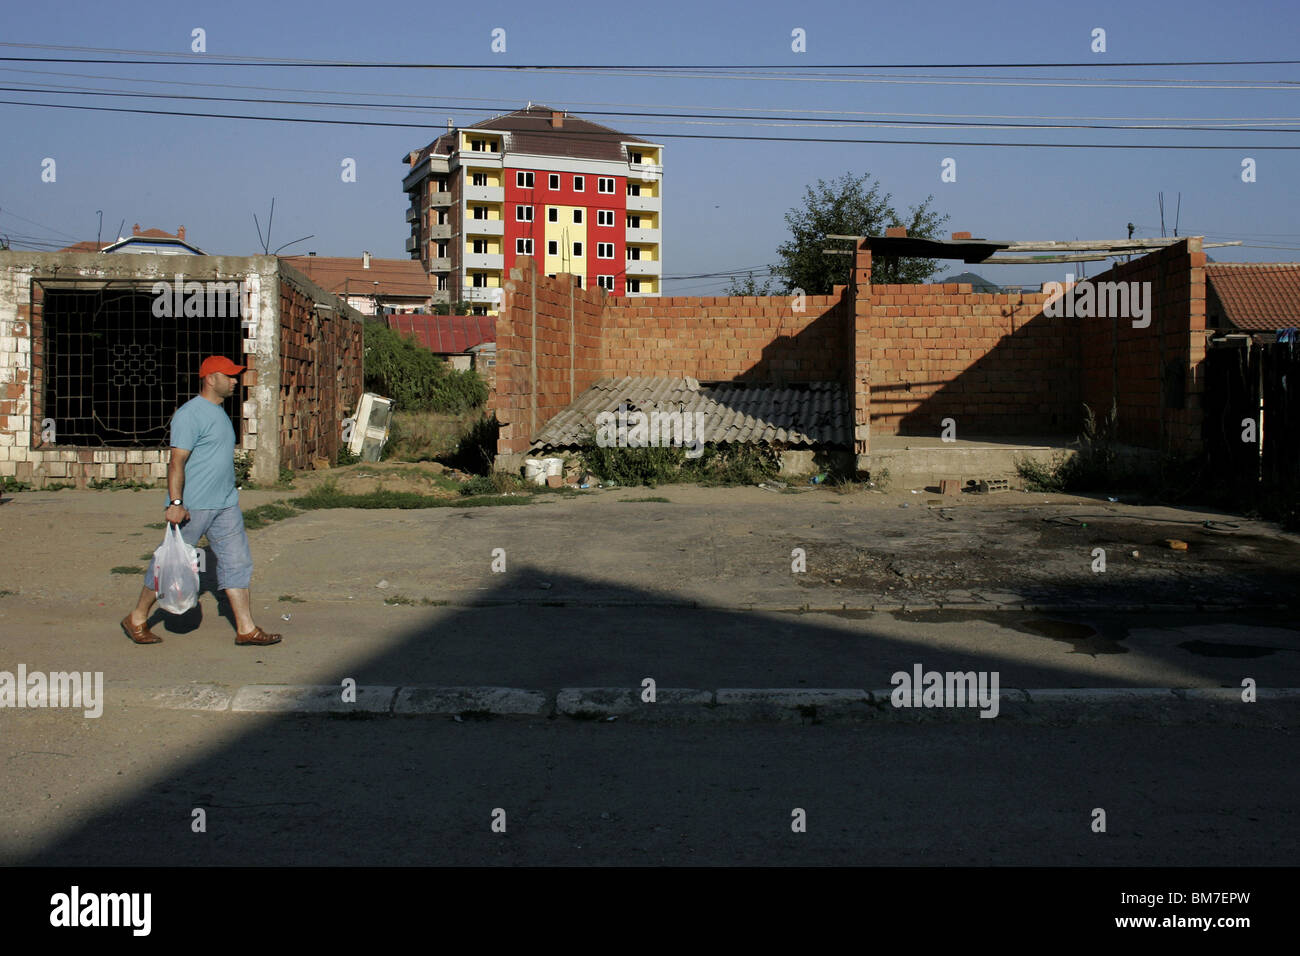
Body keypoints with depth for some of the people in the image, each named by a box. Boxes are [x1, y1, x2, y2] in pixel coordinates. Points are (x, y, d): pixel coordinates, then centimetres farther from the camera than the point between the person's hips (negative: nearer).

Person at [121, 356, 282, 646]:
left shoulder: (219, 412, 17)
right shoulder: (189, 414, -13)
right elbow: (177, 461, -18)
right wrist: (175, 503, -25)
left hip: (226, 505, 9)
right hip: (192, 506, -9)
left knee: (237, 562, 4)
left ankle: (246, 629, 6)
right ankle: (137, 620, 19)